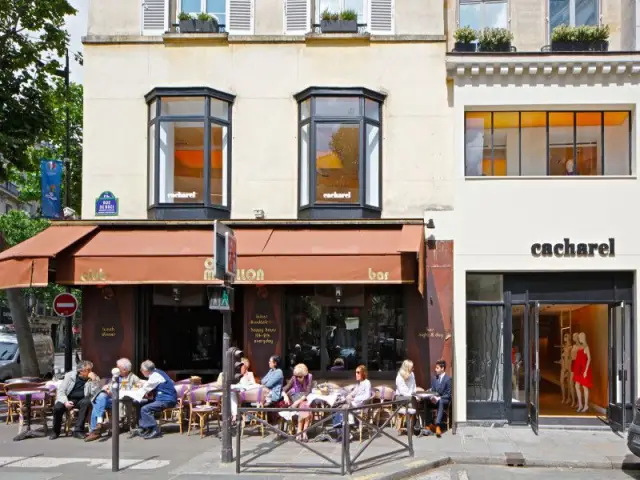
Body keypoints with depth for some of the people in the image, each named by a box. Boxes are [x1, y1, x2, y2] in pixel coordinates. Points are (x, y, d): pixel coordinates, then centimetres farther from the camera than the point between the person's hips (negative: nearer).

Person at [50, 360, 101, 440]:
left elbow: (96, 394, -12)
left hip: (81, 400, 0)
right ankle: (56, 431, -4)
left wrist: (94, 380, -23)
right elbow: (61, 391, -3)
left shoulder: (95, 378, -2)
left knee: (86, 402, -35)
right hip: (68, 399, 0)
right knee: (57, 407, -30)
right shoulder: (70, 375, -2)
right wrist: (65, 402, -22)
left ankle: (78, 430, -26)